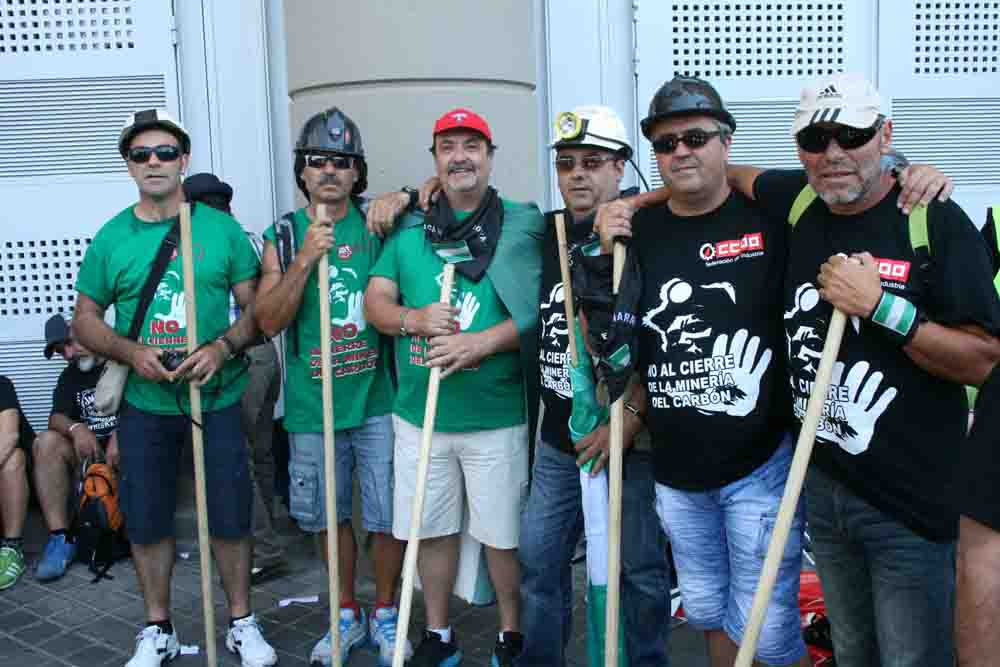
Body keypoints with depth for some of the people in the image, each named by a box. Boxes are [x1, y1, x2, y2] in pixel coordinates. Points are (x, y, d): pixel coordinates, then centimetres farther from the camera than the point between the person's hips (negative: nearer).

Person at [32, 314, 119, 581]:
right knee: (46, 442, -23)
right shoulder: (69, 376, 18)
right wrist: (76, 428, -20)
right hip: (88, 450, 5)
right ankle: (60, 537, -27)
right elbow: (56, 418, 3)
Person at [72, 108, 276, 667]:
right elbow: (86, 319, 6)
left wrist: (223, 347, -18)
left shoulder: (222, 228, -1)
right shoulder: (111, 238, 2)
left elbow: (257, 305, 0)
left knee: (230, 518, 5)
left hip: (217, 399, -1)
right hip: (144, 405, 1)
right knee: (147, 521, 10)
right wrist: (131, 352, -13)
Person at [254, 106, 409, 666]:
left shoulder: (377, 225, 0)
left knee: (387, 517, 5)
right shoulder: (284, 237, 4)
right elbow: (269, 321, -4)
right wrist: (304, 260, -15)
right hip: (313, 405, 2)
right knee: (329, 515, 15)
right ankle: (347, 615, 34)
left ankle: (385, 613, 28)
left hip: (377, 399, -1)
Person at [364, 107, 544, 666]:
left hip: (498, 416, -3)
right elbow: (375, 301, 7)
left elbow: (542, 310, -9)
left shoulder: (525, 223, -2)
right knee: (432, 529, 14)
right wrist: (412, 320, -15)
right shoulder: (408, 229, 9)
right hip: (420, 414, 4)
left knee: (504, 534, 7)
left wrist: (480, 343, -20)